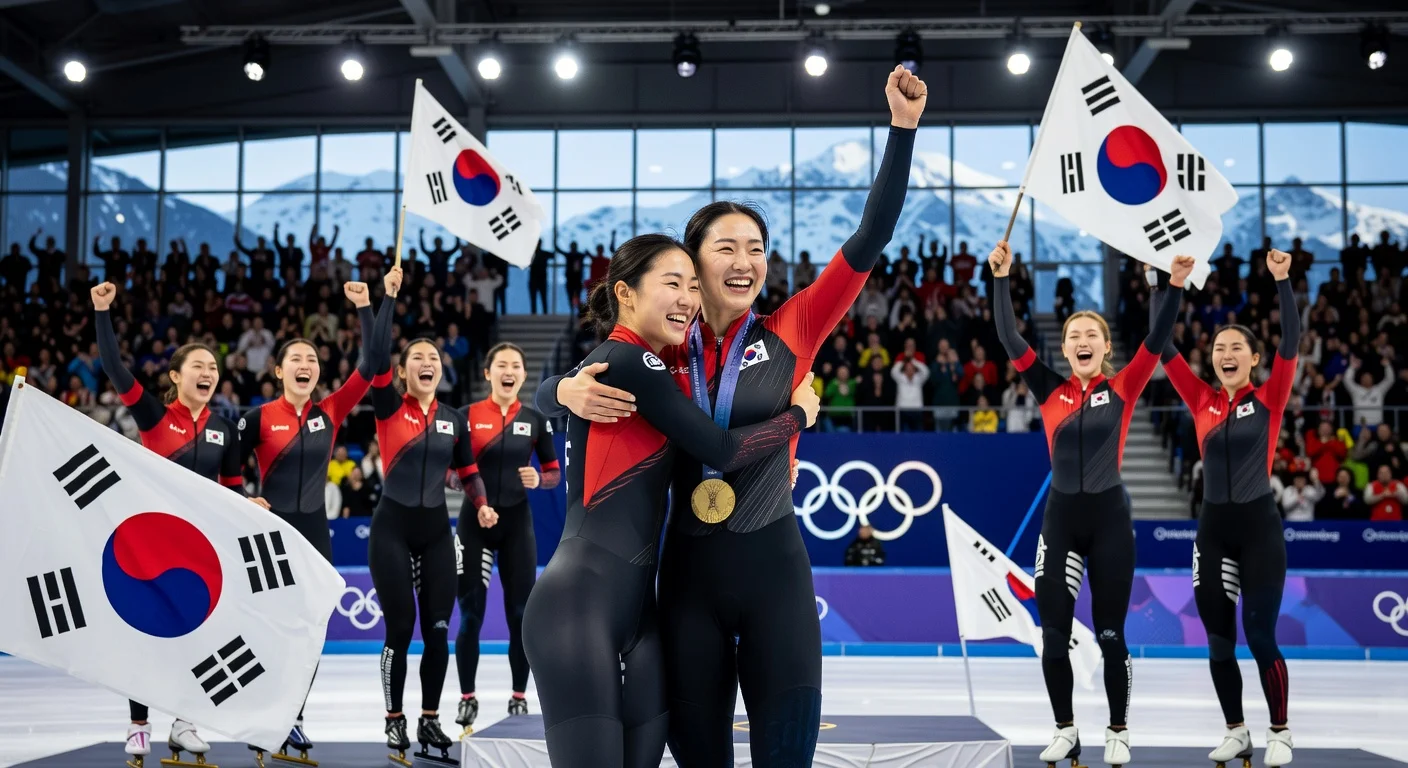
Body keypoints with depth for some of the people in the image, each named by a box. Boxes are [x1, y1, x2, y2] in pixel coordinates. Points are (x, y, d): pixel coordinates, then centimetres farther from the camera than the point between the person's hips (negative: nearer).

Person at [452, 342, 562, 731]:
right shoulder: (468, 415, -2)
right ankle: (467, 697, 12)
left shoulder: (535, 419, 3)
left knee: (520, 612, 3)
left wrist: (538, 479, -13)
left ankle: (519, 697, 15)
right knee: (471, 613, 0)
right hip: (475, 520, -1)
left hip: (517, 521, 1)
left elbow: (555, 472, 8)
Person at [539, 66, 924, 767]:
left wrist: (903, 126, -13)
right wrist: (570, 391, -19)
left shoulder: (790, 333, 0)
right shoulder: (660, 352, 2)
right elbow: (547, 392, 5)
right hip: (688, 570, 1)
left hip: (774, 566, -1)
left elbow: (868, 242, -7)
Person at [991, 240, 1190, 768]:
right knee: (1053, 634, 3)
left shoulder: (1122, 389, 1)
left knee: (1110, 635, 5)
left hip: (1109, 516, -1)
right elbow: (1009, 339, -4)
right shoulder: (1050, 391, 3)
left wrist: (1176, 287, -20)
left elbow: (1157, 340, -9)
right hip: (1061, 516, 2)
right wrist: (1002, 278, -12)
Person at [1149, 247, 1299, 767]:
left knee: (1260, 637, -2)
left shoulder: (1269, 399, -1)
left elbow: (1291, 342, -13)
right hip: (1213, 528, 3)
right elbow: (1163, 347, 2)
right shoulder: (1202, 401, 4)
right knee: (1218, 640, 7)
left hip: (1259, 525, -3)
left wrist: (1281, 280, -18)